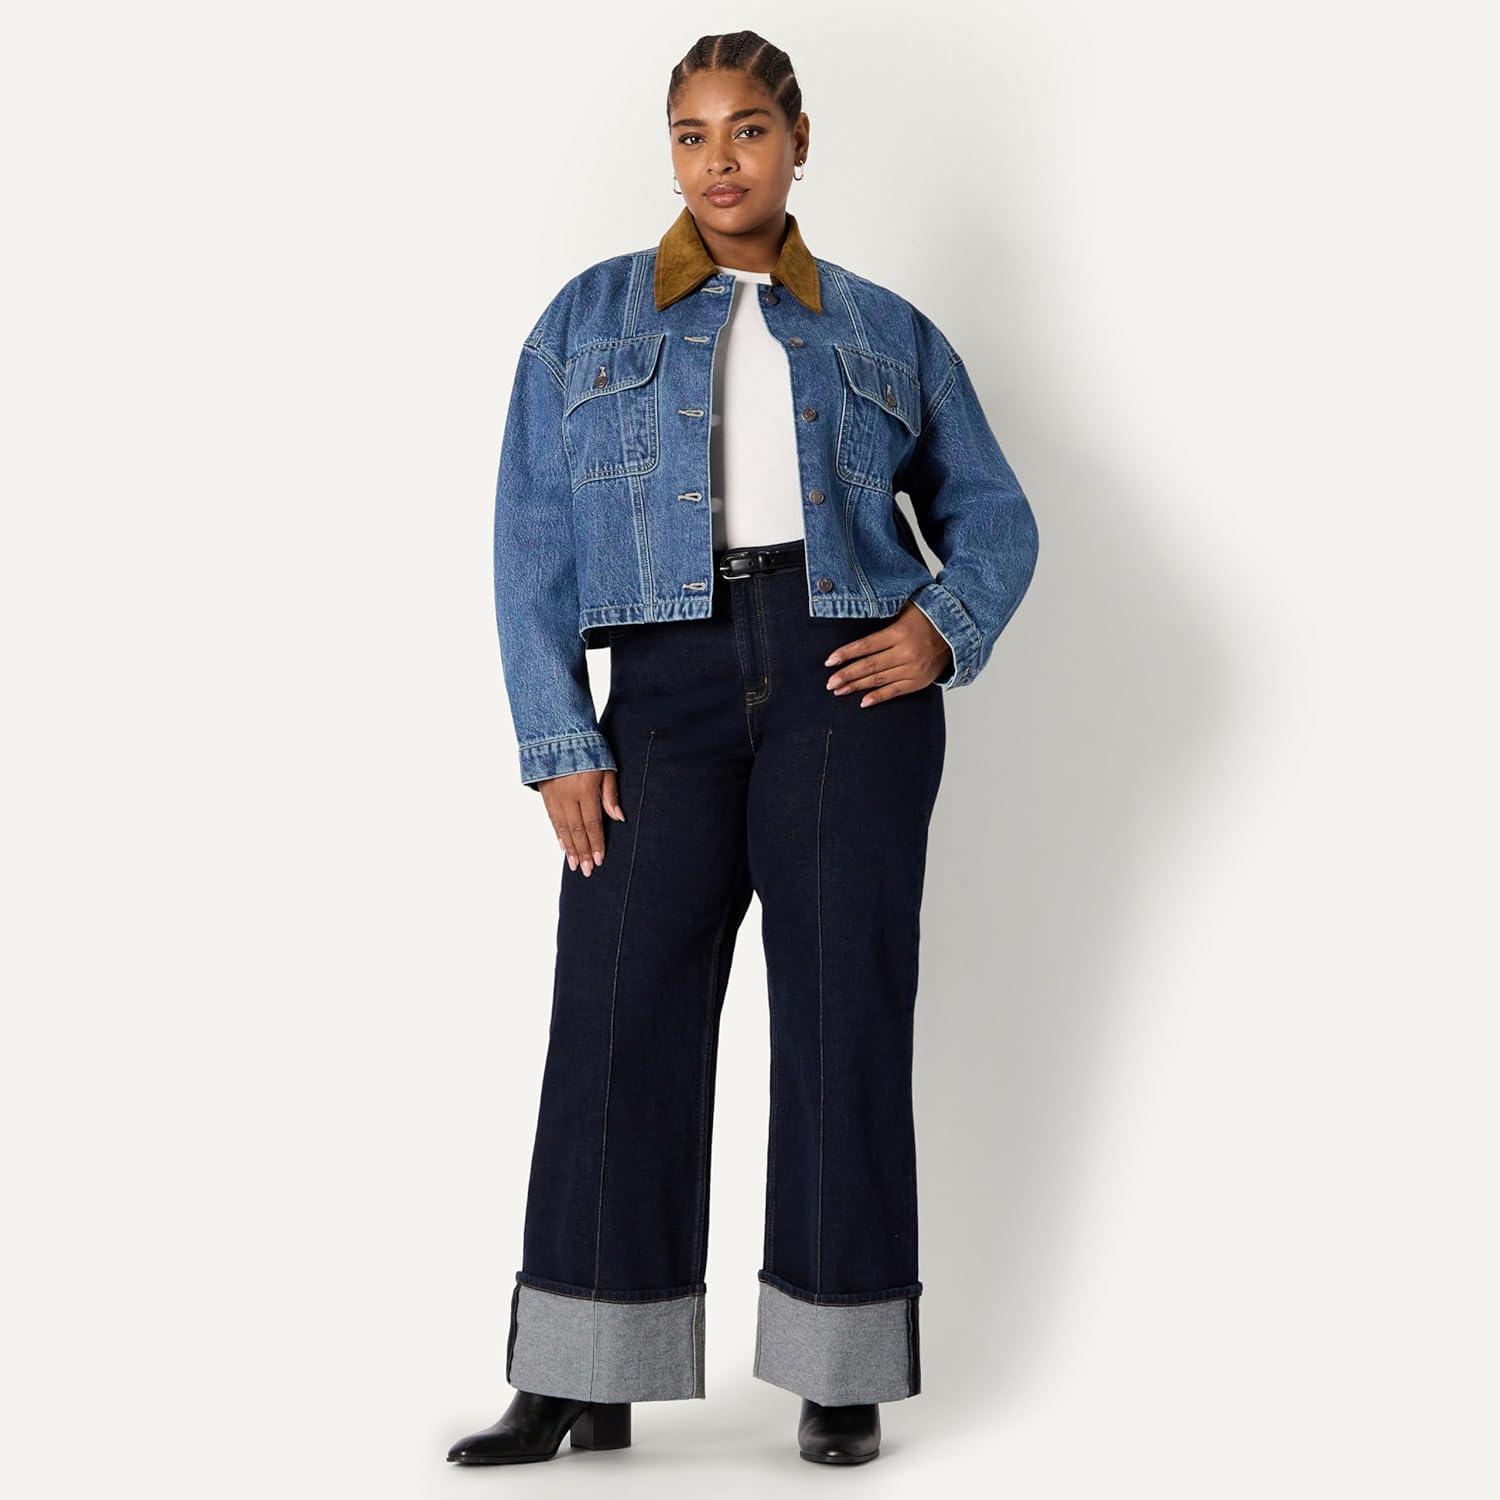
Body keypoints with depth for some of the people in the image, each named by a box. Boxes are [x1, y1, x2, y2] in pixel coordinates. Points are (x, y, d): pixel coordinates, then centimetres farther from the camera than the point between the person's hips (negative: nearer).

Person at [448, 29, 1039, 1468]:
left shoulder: (887, 334, 15)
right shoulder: (588, 319, 14)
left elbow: (991, 512, 15)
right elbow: (534, 544, 7)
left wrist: (944, 628, -6)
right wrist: (557, 742, -3)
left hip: (849, 676, 0)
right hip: (668, 681, 0)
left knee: (843, 1010, -1)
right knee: (618, 1011, -4)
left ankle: (841, 1373, 7)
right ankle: (582, 1382, 2)